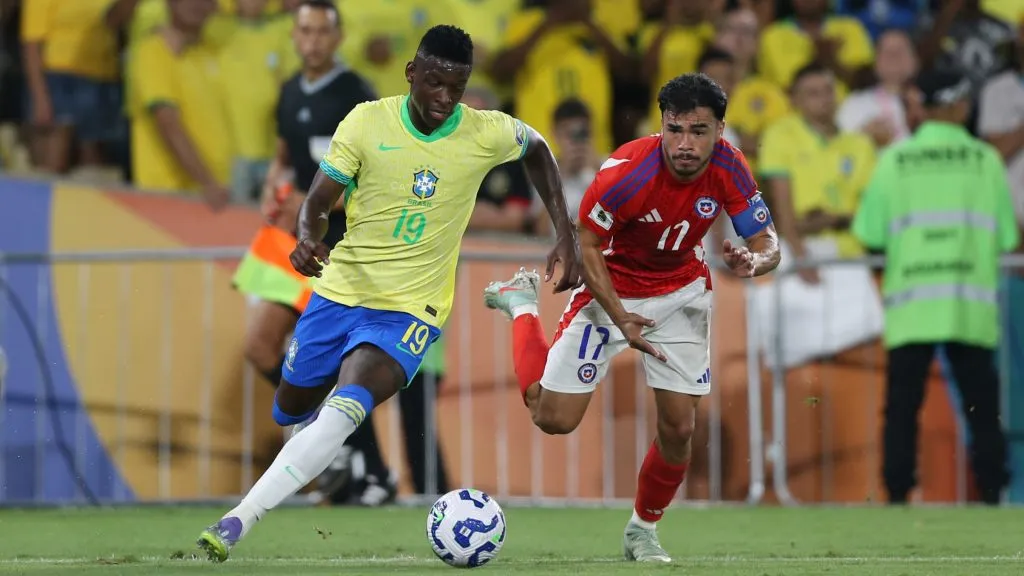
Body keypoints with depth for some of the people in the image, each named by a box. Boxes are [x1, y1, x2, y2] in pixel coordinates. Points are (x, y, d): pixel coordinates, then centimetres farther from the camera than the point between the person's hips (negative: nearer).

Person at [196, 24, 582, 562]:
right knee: (290, 411, 14)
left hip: (408, 311, -3)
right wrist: (308, 236, -31)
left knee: (346, 408, -27)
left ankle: (238, 521, -33)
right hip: (340, 291, 3)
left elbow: (537, 149, 13)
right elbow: (318, 201, -7)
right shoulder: (367, 122, -10)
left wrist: (566, 236, 6)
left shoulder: (486, 134, -10)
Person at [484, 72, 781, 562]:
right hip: (613, 290, -3)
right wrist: (619, 318, -26)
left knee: (678, 428, -4)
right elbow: (585, 244, -19)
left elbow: (768, 246, -12)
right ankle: (521, 305, 23)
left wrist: (753, 261, -37)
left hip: (683, 291, 3)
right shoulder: (626, 172, -32)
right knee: (555, 419, -1)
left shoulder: (727, 168, -20)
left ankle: (643, 530, 23)